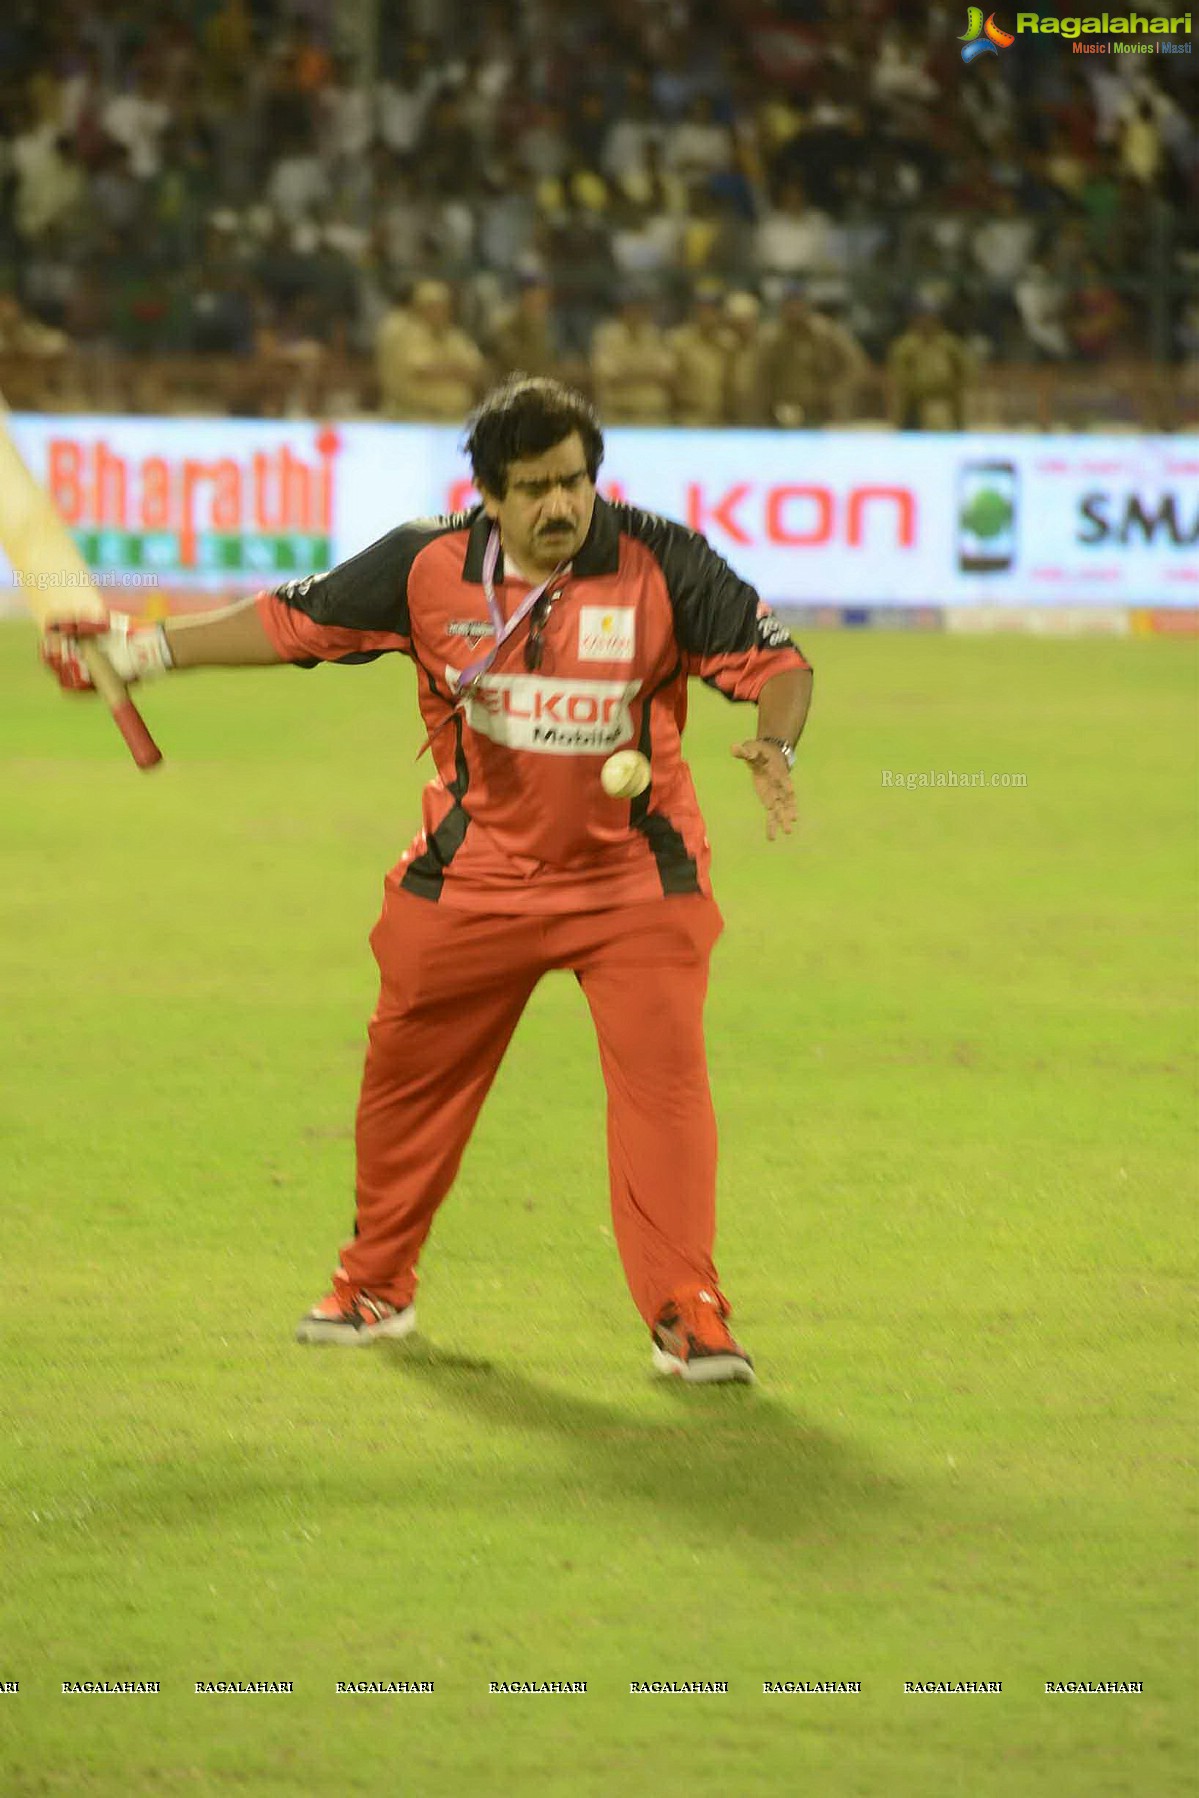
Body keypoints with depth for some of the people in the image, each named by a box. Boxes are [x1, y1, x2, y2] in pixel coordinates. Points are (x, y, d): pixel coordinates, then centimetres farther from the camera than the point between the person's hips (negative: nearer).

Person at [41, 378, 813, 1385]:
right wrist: (144, 649, -2)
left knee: (662, 1075, -14)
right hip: (475, 876, 2)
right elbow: (293, 622, 1)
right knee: (409, 1071, 11)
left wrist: (775, 745, -30)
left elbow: (773, 658, -10)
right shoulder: (430, 568, -8)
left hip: (635, 877, -2)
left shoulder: (660, 564, -13)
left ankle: (688, 1313, -7)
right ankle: (376, 1288, 31)